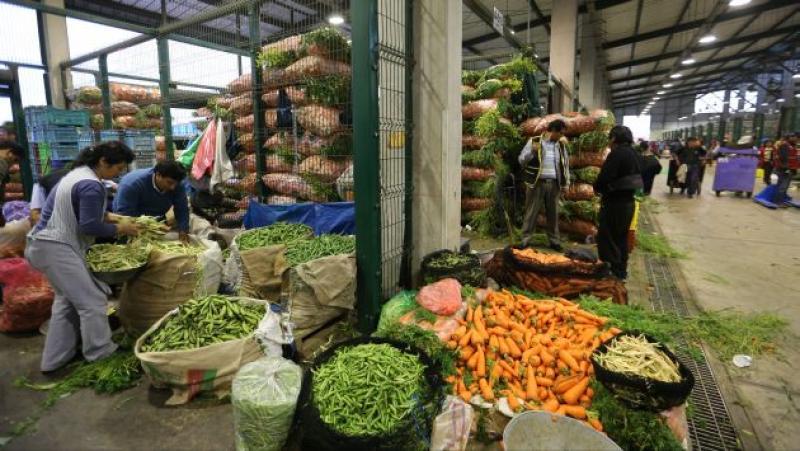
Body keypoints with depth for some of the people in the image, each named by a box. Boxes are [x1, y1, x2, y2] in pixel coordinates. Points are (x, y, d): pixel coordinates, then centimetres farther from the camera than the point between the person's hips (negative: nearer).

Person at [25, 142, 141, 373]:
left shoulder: (79, 173, 10)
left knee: (67, 300, 18)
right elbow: (89, 226, -22)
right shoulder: (92, 185, -22)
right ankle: (101, 355, 7)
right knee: (92, 301, -5)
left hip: (46, 243, 11)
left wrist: (108, 216, 9)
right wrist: (119, 229, -9)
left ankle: (54, 360, 26)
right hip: (57, 247, -11)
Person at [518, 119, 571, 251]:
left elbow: (566, 164, 17)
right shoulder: (534, 141, -4)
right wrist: (532, 151, -23)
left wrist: (566, 182, 11)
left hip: (554, 184, 4)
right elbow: (521, 160, -5)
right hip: (537, 183, -4)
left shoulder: (561, 145, 10)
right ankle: (525, 239, 8)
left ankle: (554, 241, 21)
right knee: (532, 213, 1)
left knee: (553, 213, 11)